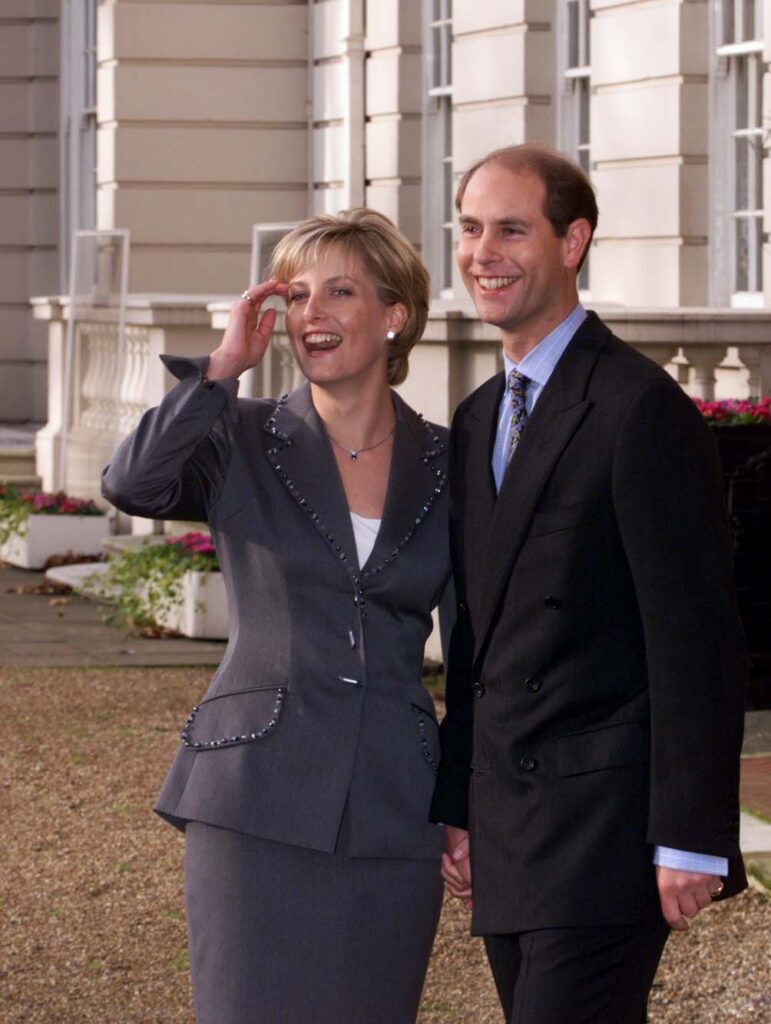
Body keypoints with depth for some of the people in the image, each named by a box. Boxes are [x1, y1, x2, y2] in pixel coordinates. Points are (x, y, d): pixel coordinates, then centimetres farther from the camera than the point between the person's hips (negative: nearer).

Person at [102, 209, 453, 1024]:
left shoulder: (447, 468, 7)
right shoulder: (241, 443, 2)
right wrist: (223, 366, -13)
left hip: (393, 811, 2)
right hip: (258, 802, -2)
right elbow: (133, 484, -19)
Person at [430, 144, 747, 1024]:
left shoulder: (641, 410, -11)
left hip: (607, 826, -8)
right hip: (508, 834, 8)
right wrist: (458, 810, 16)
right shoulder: (477, 423, 16)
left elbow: (695, 639, -14)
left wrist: (690, 840, -17)